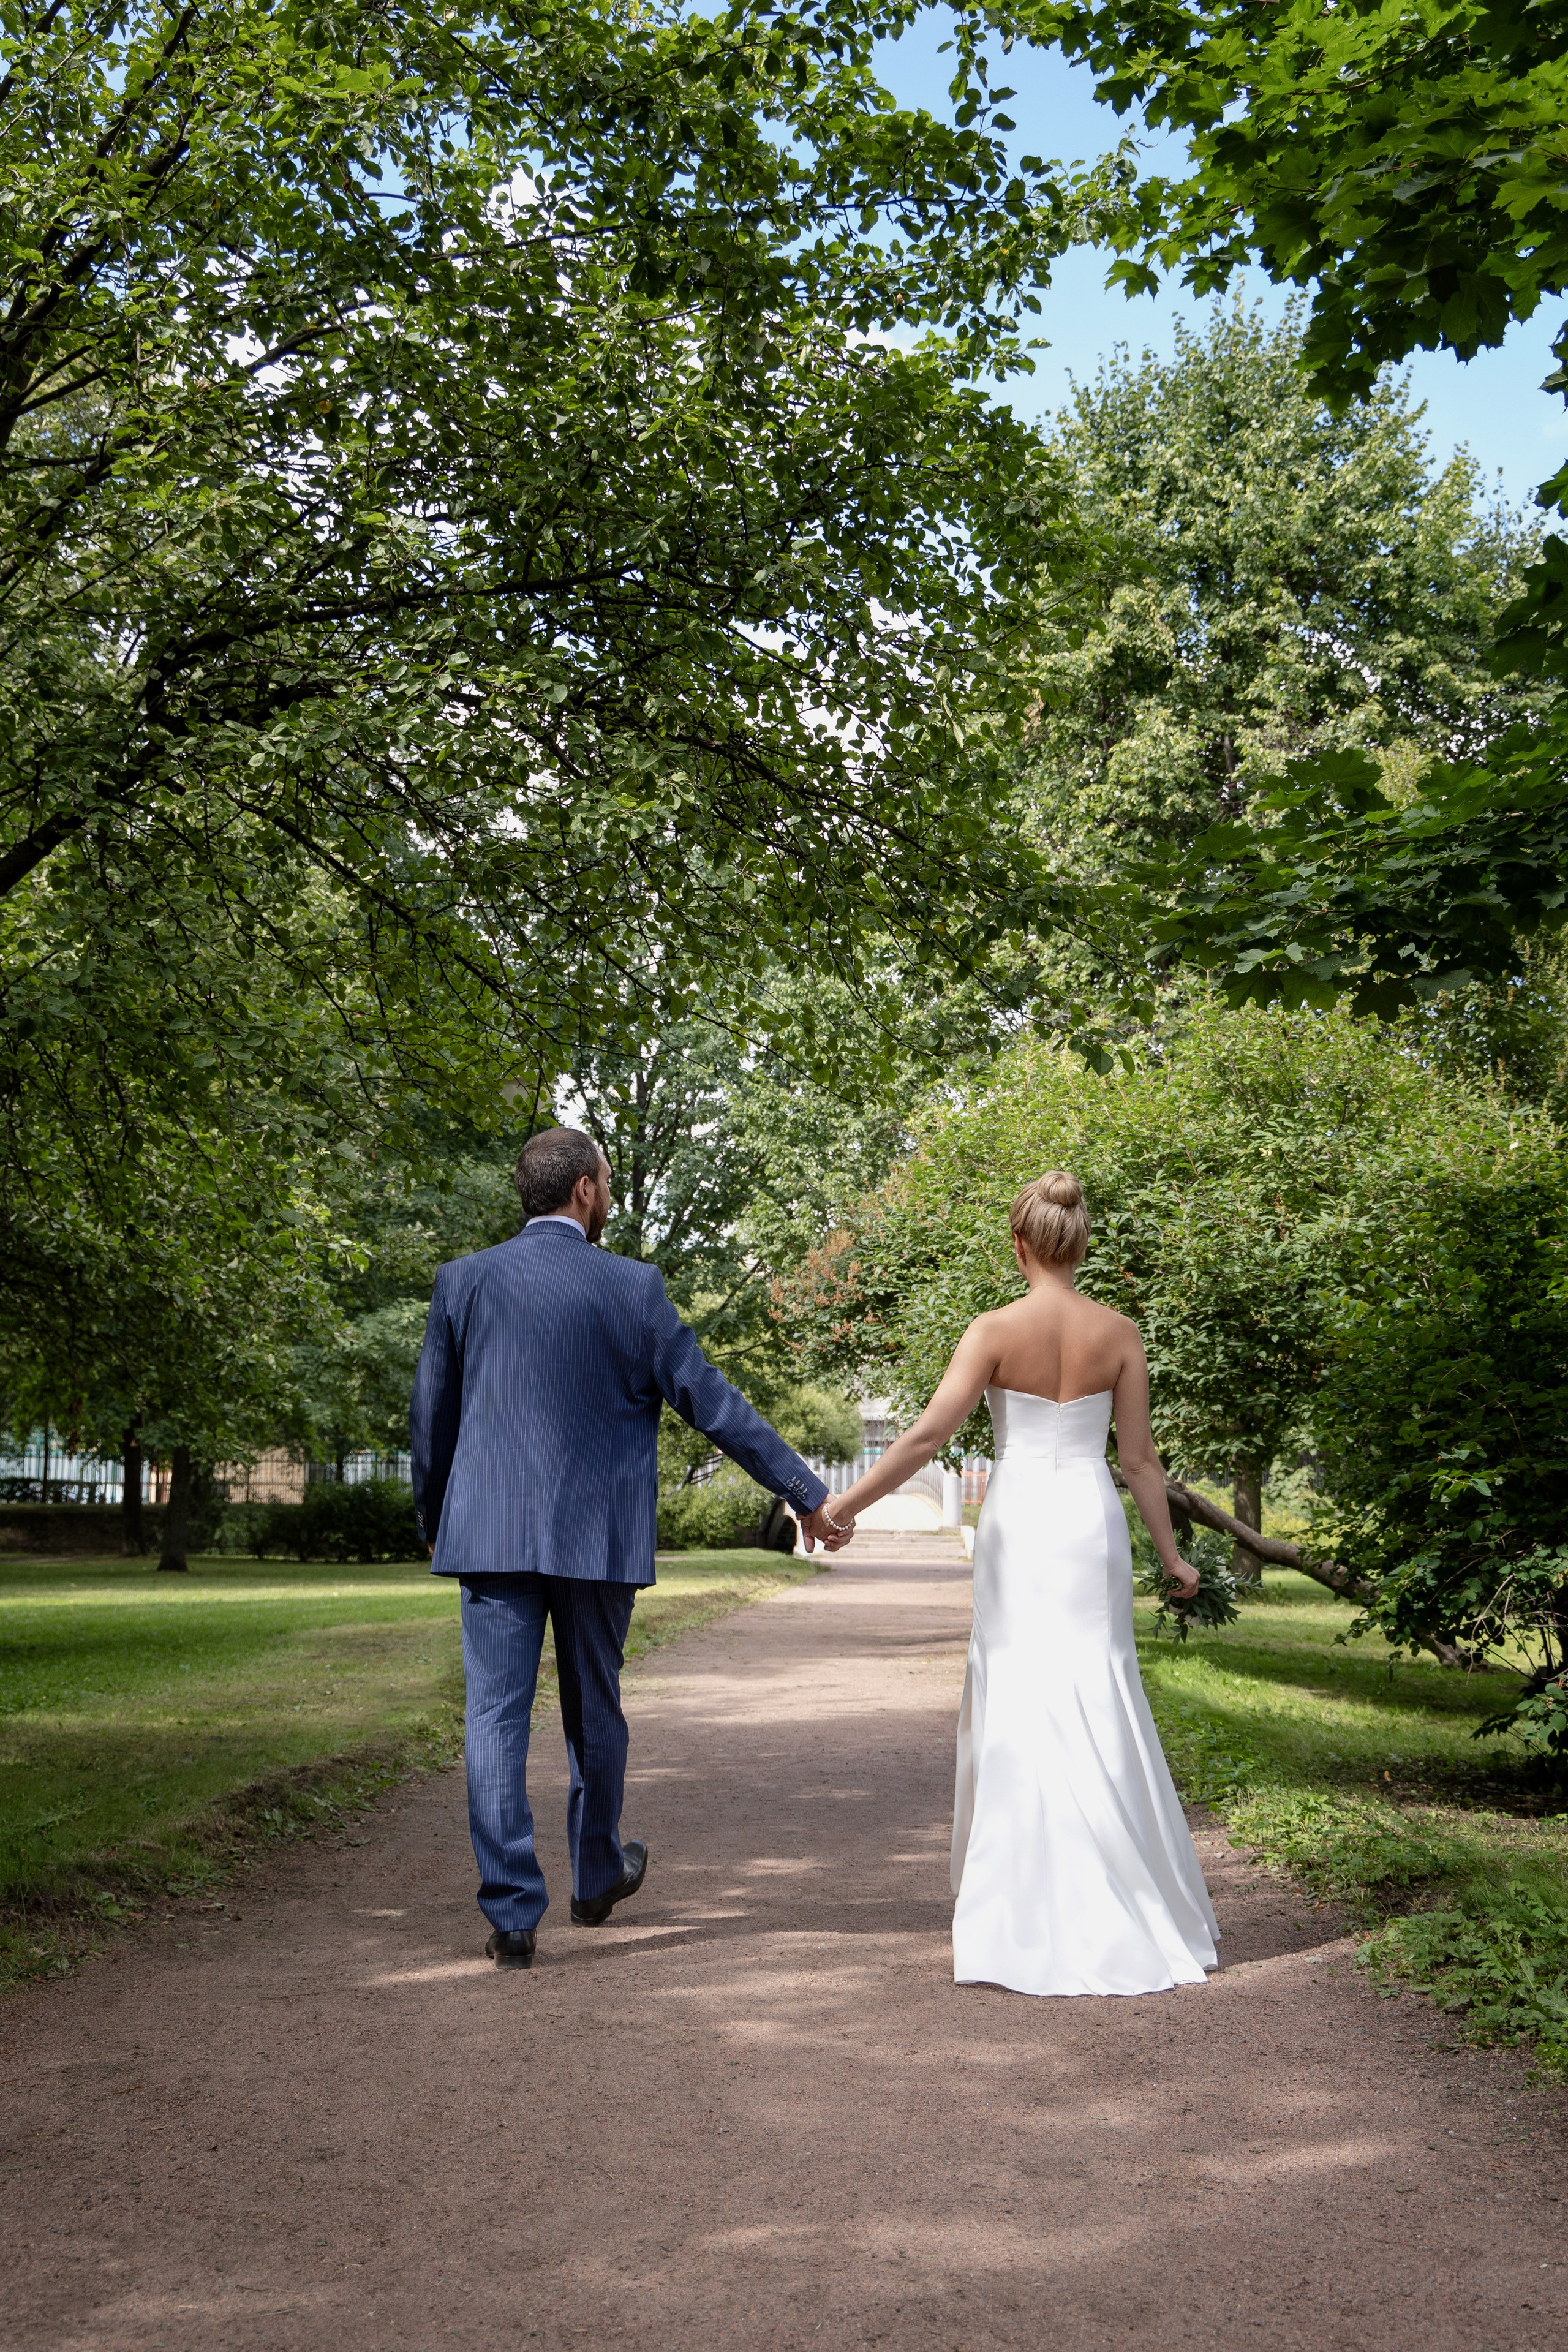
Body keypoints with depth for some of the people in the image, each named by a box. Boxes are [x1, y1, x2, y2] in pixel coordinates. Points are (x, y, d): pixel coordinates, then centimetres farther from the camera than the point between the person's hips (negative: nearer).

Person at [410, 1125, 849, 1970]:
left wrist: (433, 1521, 22)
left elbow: (430, 1419, 7)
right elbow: (712, 1402, -4)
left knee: (496, 1716, 2)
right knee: (595, 1713, 16)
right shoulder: (633, 1287, -4)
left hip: (489, 1534, 1)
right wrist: (807, 1494, 3)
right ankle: (597, 1876, 35)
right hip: (597, 1537, 0)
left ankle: (512, 1914, -2)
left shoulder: (463, 1281, 1)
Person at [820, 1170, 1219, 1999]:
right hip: (1091, 1525, 2)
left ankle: (1030, 1913, 13)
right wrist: (1169, 1552, 12)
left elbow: (928, 1435, -15)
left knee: (1017, 1705, 8)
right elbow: (1138, 1458, 2)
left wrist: (845, 1502, -8)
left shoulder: (996, 1331, -9)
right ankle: (1121, 1908, 14)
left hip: (1017, 1525, -2)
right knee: (1096, 1707, 9)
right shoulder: (1119, 1334, -1)